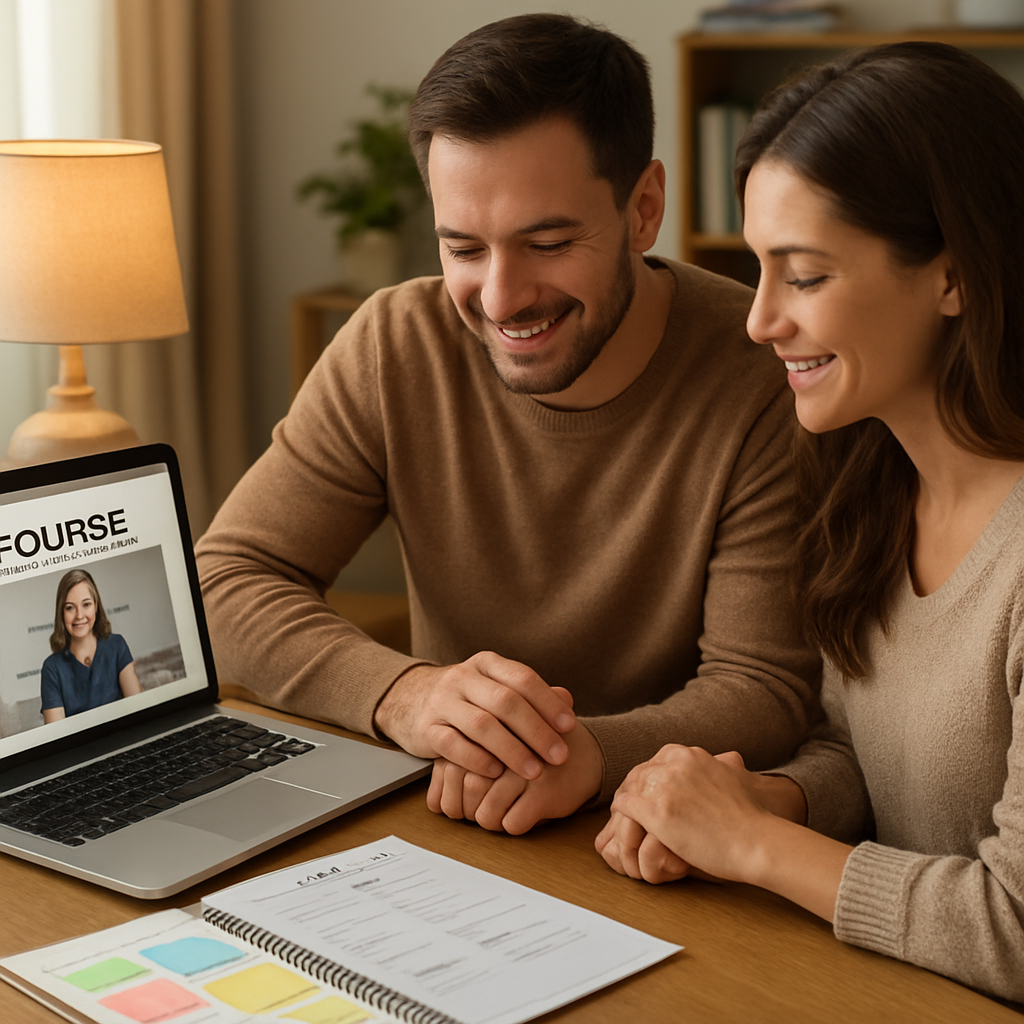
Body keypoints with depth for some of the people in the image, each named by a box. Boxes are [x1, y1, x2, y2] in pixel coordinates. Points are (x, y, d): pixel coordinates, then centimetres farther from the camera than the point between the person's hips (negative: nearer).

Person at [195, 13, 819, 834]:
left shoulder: (767, 380, -16)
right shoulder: (394, 346, -6)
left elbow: (766, 690, -16)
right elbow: (226, 582, -8)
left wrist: (593, 752, -37)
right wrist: (401, 694, -27)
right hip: (444, 828, 3)